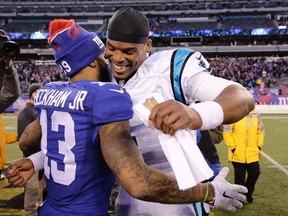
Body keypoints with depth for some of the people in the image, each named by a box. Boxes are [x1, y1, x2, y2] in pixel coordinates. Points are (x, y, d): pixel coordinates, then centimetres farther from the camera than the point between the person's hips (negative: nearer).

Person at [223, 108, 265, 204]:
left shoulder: (256, 115, 4)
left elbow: (260, 131, 13)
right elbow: (227, 133, -10)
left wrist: (259, 146, 6)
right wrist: (232, 147, -11)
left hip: (253, 153, 4)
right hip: (238, 154, -4)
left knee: (255, 173, 6)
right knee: (240, 176, 7)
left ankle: (248, 192, 31)